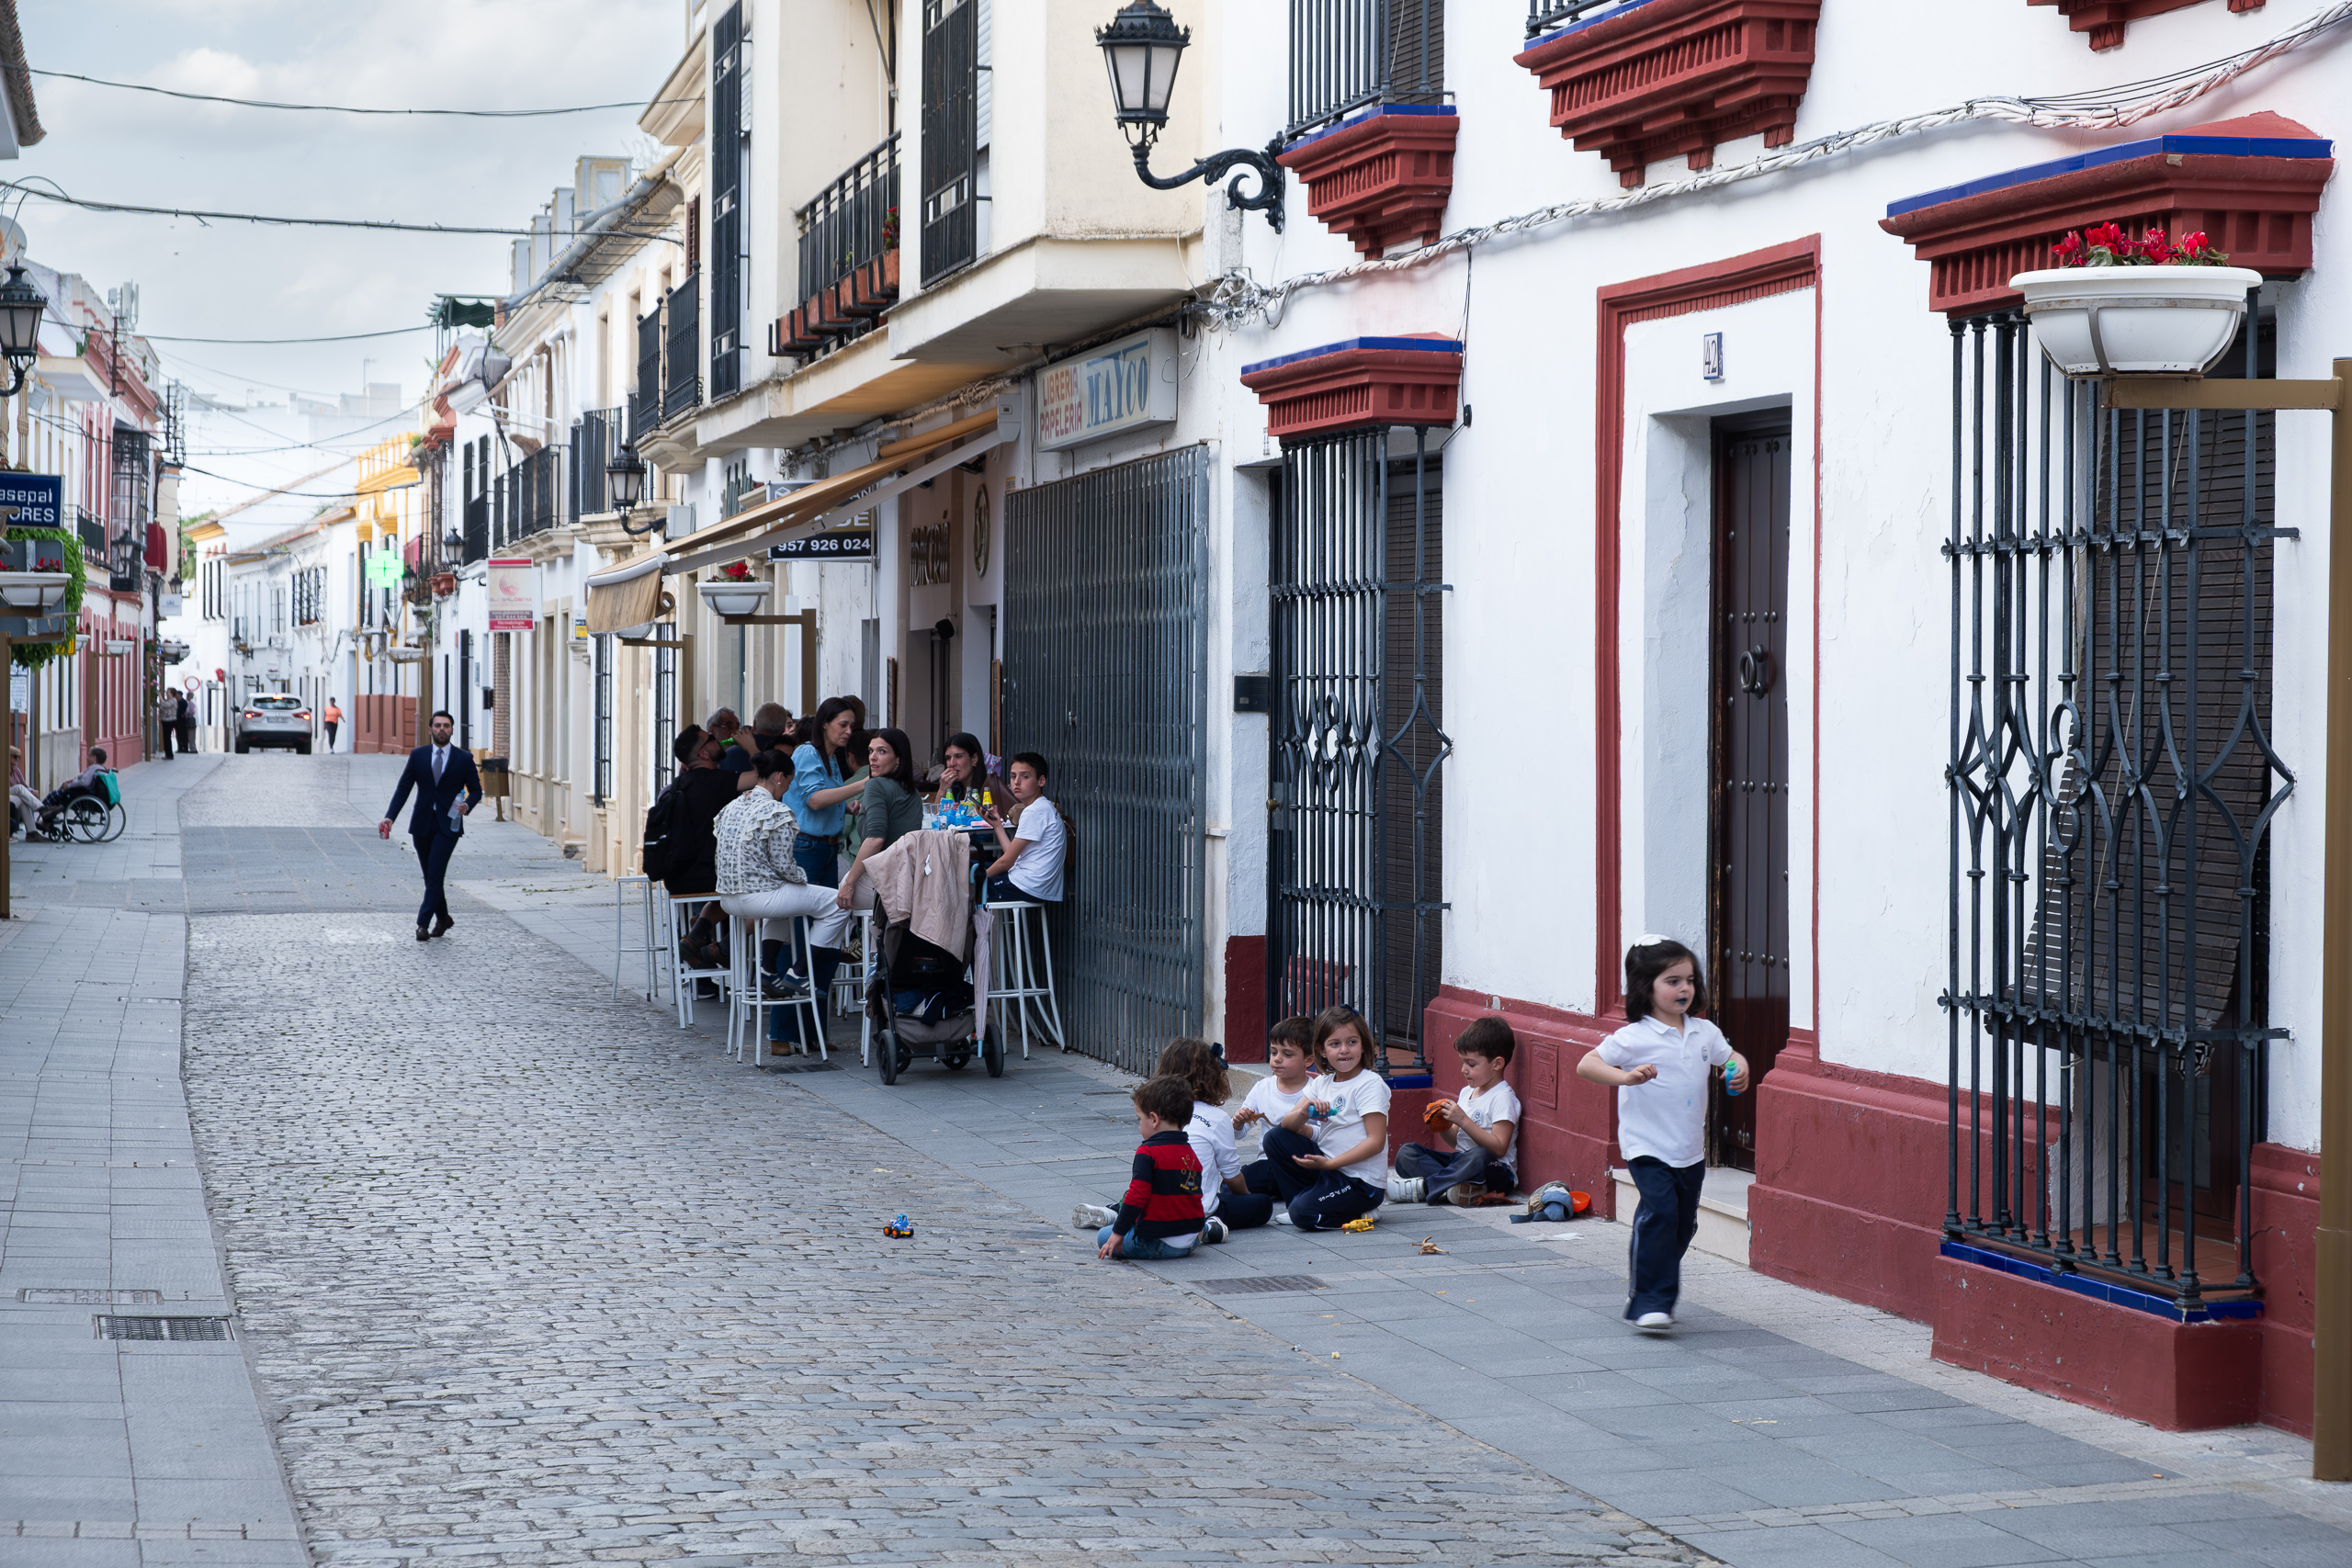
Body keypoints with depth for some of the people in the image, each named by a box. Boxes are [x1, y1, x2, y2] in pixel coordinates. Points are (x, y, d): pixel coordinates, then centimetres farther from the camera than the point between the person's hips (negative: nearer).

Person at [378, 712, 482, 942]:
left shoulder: (464, 759, 1)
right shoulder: (418, 755, 5)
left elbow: (476, 790, 7)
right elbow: (403, 789, 3)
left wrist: (467, 805, -16)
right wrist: (389, 817, -10)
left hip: (448, 824, -3)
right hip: (422, 824, 3)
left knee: (435, 873, -14)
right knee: (430, 876, 10)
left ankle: (423, 924, -14)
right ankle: (442, 919, 28)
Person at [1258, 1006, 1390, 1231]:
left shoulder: (1370, 1084, -12)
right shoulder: (1322, 1083, 8)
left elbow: (1376, 1142, -18)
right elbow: (1288, 1125, 4)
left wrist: (1329, 1163, -23)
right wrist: (1304, 1112, -21)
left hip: (1363, 1182, -7)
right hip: (1329, 1166, 7)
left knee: (1303, 1214, -24)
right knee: (1275, 1137, 0)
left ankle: (1358, 1211, 0)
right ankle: (1298, 1203, 6)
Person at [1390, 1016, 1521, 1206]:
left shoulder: (1503, 1097, -9)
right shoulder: (1467, 1092, 16)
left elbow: (1498, 1148, -19)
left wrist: (1464, 1121, -21)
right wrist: (1444, 1127, -4)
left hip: (1495, 1171, -8)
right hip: (1460, 1159, 8)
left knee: (1479, 1157, -43)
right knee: (1406, 1153, -6)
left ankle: (1422, 1186, -30)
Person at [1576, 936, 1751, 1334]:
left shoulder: (1704, 1032, 5)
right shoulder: (1634, 1037, -11)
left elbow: (1729, 1056, 23)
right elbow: (1586, 1065, -15)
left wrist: (1739, 1069, -1)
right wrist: (1625, 1077, -31)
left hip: (1691, 1151, 6)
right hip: (1648, 1148, -6)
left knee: (1683, 1223, 13)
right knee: (1660, 1212, -20)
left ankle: (1645, 1291, 32)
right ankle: (1650, 1302, -15)